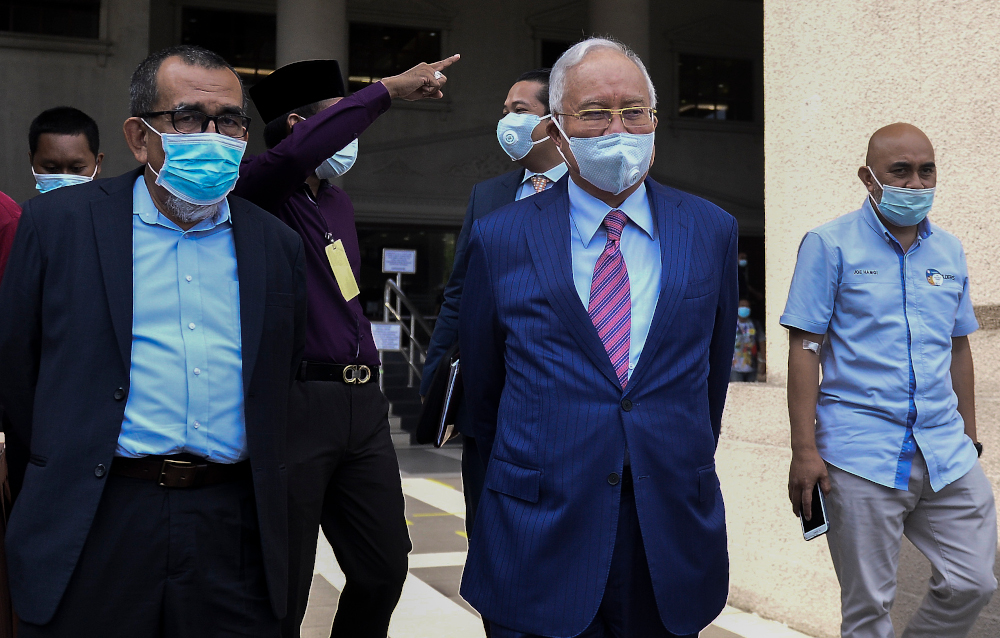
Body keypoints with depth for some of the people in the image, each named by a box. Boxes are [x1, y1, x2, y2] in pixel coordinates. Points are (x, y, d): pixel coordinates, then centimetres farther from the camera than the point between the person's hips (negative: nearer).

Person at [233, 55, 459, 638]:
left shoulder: (340, 204, 20)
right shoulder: (261, 195, -5)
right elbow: (297, 152, -28)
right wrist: (388, 90, -22)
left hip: (363, 406, 8)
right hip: (294, 403, -7)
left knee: (386, 566, 10)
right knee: (284, 587, 0)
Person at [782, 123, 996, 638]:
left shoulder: (949, 251, 12)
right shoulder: (830, 245, -4)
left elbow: (958, 348, 19)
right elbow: (805, 348, -8)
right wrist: (804, 450, -14)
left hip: (946, 454, 5)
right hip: (861, 456, -5)